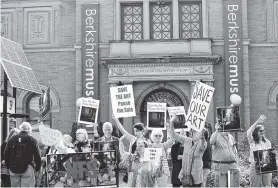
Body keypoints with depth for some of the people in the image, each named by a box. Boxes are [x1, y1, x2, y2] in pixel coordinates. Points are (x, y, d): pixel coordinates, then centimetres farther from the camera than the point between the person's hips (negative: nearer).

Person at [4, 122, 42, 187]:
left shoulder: (11, 139, 9)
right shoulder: (32, 140, -3)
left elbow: (6, 154, 12)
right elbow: (37, 155, -5)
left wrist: (8, 166, 21)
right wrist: (37, 167, 7)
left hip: (13, 170, 4)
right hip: (27, 169, -4)